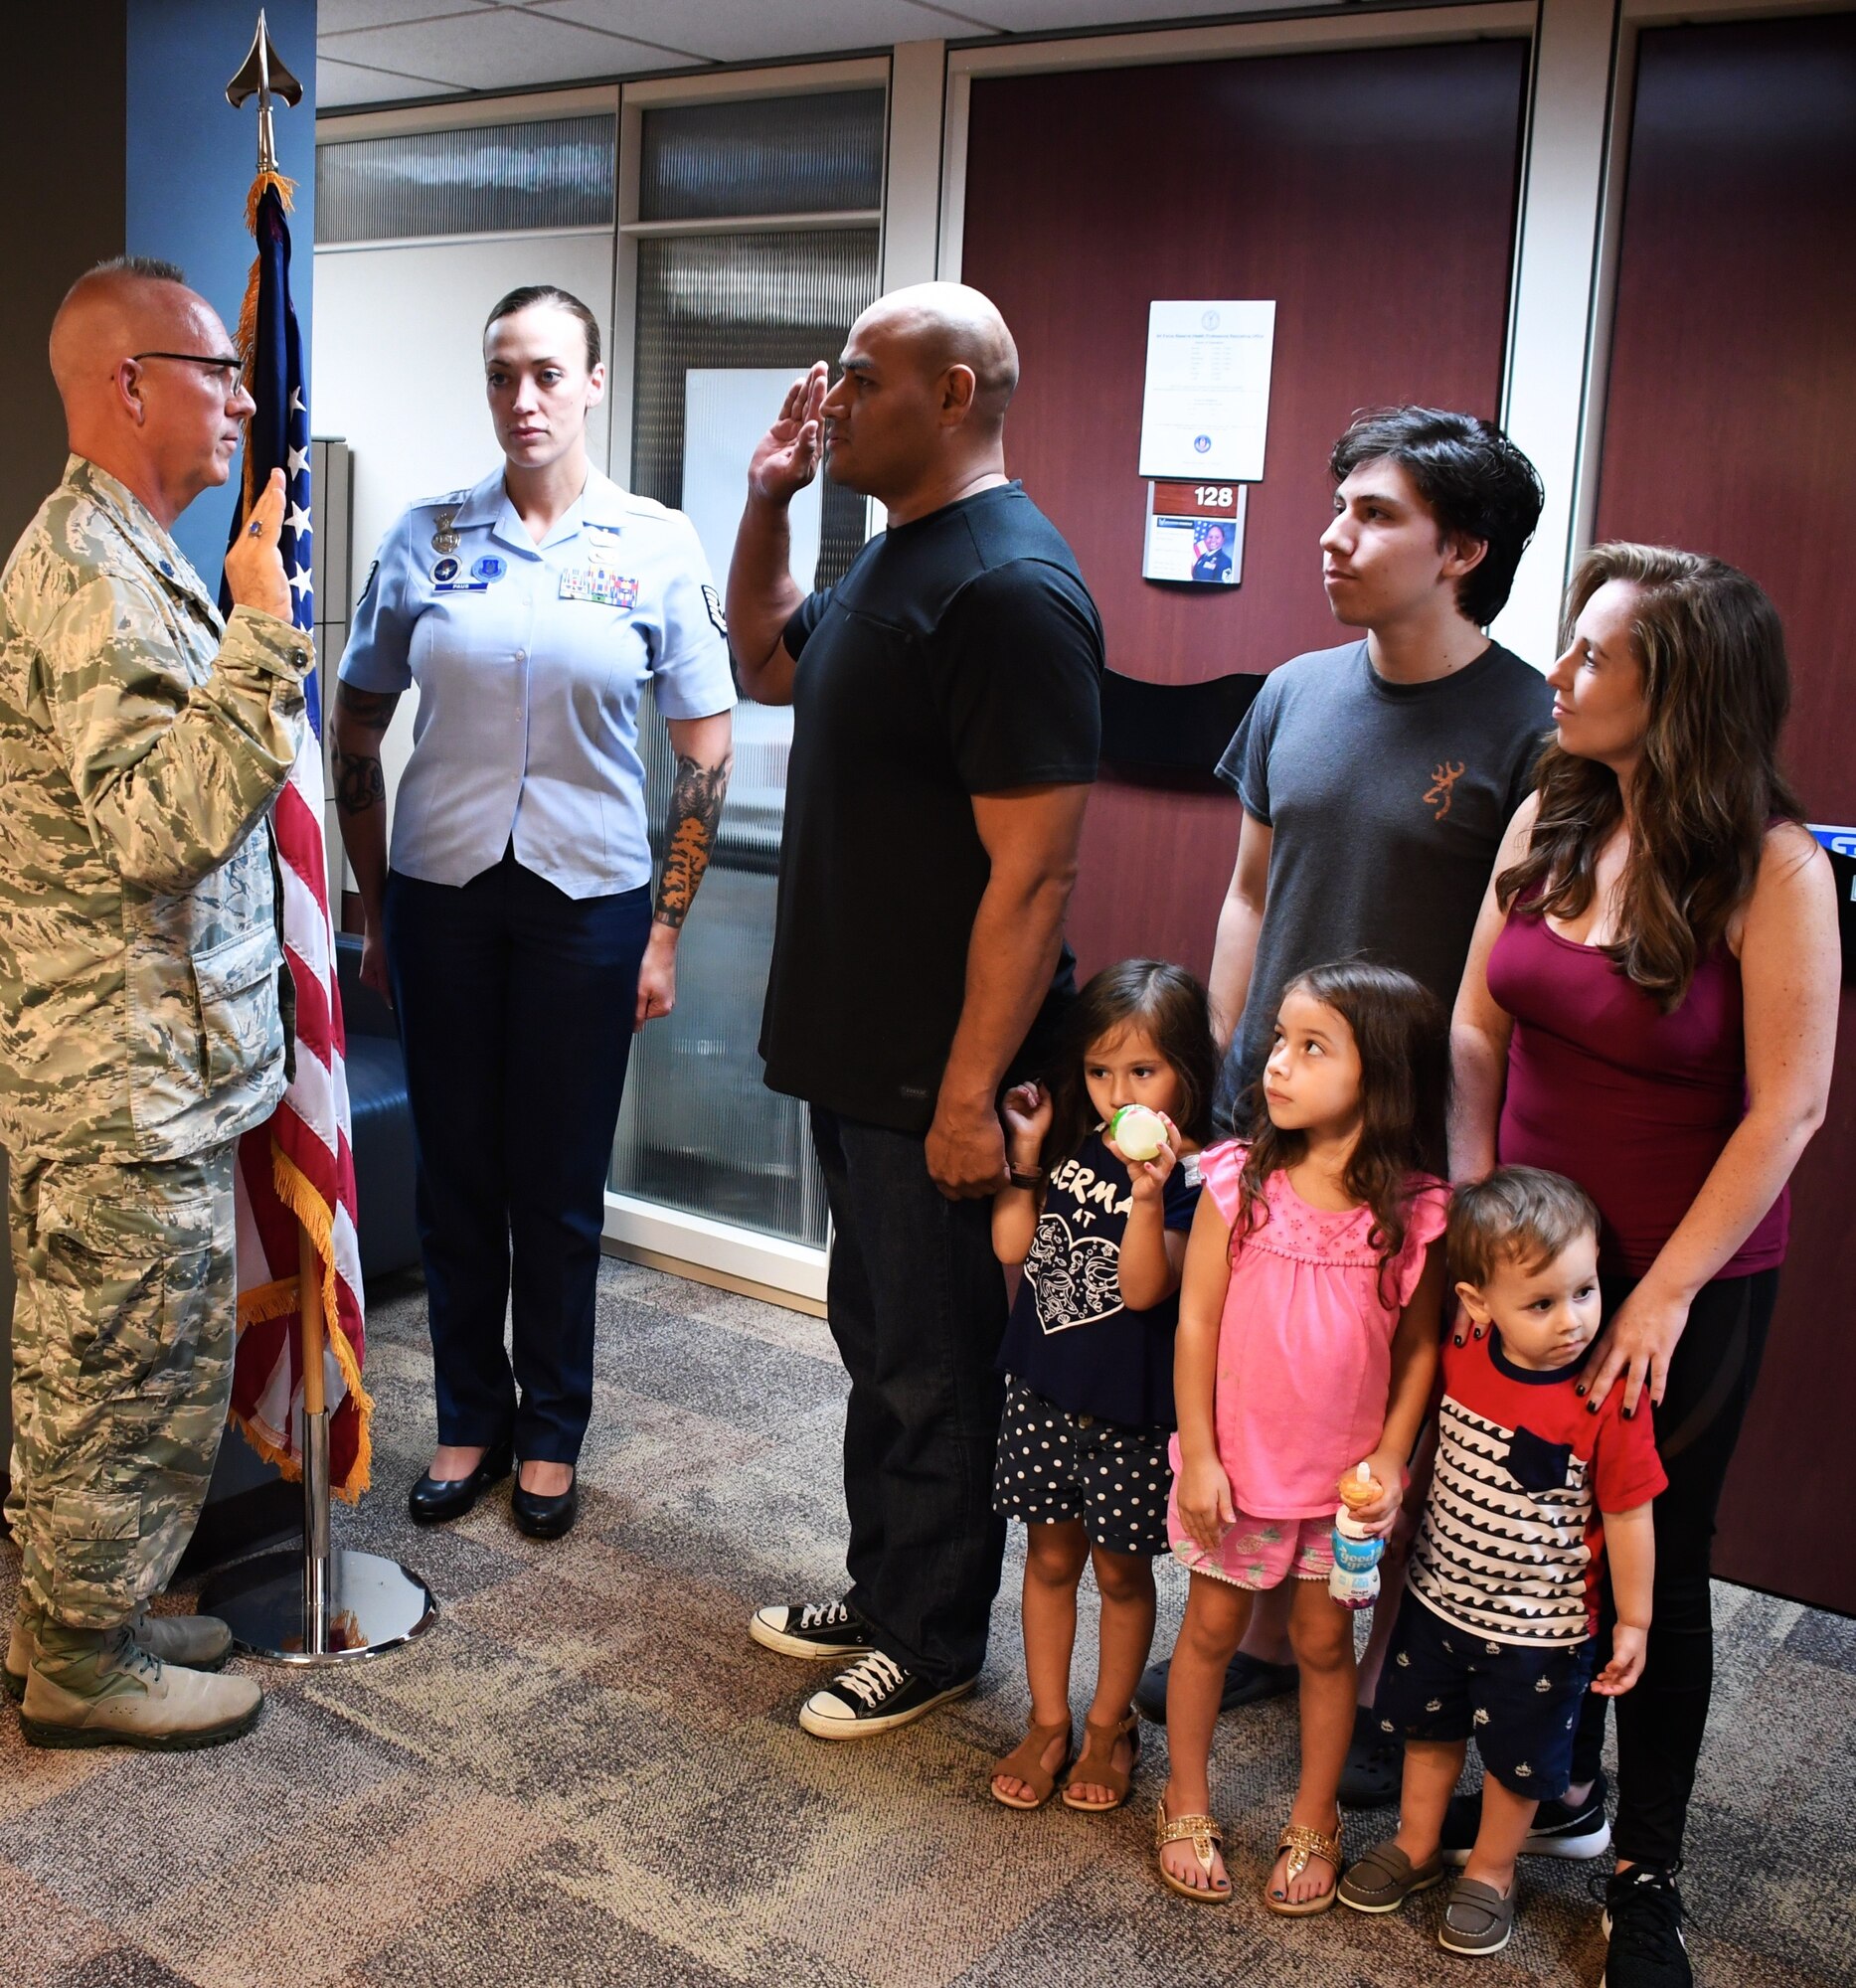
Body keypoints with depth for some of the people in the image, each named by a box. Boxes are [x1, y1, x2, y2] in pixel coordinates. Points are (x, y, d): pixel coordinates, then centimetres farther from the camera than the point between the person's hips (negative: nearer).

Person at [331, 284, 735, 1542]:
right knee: (456, 1170, 11)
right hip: (442, 890, 2)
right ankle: (470, 1416, 29)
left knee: (561, 1186, 8)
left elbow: (705, 750, 0)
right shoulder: (426, 539, 2)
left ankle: (552, 1432, 26)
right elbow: (357, 735, 8)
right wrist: (376, 908, 6)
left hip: (587, 896, -1)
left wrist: (666, 931, -3)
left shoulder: (658, 545, -2)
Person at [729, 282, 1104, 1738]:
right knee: (875, 1337, 21)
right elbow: (768, 663, 28)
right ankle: (881, 1587, 39)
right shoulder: (896, 556, 11)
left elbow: (1033, 875, -25)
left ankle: (933, 1640, 25)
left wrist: (970, 1094, -24)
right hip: (853, 1053, 10)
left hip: (937, 1073, -10)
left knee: (934, 1366, 7)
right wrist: (767, 501, 13)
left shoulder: (1009, 588, -21)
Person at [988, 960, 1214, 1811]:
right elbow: (1011, 1246, -2)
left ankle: (1110, 1726, 34)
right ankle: (1047, 1723, 33)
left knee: (1121, 1571, 14)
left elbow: (1145, 1288, -25)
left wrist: (1148, 1194, -37)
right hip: (1044, 1389, 4)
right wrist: (1024, 1156, -9)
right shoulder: (1069, 1144, -1)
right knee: (1050, 1556, 16)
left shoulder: (1193, 1176, -17)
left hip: (1131, 1408, -4)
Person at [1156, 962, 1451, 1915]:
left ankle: (1314, 1818, 36)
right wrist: (1198, 1455, -10)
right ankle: (1186, 1802, 35)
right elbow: (1196, 1321, -9)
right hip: (1235, 1461, 0)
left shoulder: (1415, 1213, -13)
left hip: (1344, 1476, 0)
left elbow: (1418, 1347, -2)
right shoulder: (1238, 1183, -13)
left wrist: (1391, 1459, -8)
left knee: (1324, 1639, 15)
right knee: (1211, 1627, 15)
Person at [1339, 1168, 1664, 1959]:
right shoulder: (1458, 1359, -14)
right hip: (1438, 1596, 4)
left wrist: (1633, 1622, -8)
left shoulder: (1608, 1401, -26)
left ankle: (1490, 1870, 42)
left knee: (1517, 1759, 17)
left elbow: (1628, 1516, -15)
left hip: (1538, 1627, -4)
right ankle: (1416, 1847, 47)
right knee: (1427, 1727, 24)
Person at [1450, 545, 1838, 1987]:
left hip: (1690, 1276, -4)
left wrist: (1663, 1294, -14)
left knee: (1655, 1556, 10)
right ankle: (1559, 1787, 40)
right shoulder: (1551, 819, -2)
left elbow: (1788, 1108, -16)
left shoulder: (1773, 869, -17)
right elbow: (1477, 1029, 4)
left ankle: (1646, 1869, 29)